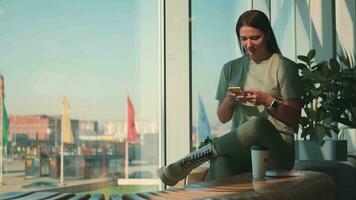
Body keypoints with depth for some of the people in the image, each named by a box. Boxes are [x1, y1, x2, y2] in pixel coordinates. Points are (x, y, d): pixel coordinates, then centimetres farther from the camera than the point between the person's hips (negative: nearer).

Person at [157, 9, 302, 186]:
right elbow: (222, 118, 19)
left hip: (276, 147, -1)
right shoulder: (231, 68, 18)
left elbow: (295, 118, 4)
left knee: (258, 124, -39)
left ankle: (193, 159, -26)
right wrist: (229, 100, -4)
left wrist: (267, 100, -12)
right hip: (240, 146, 2)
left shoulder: (284, 67, 6)